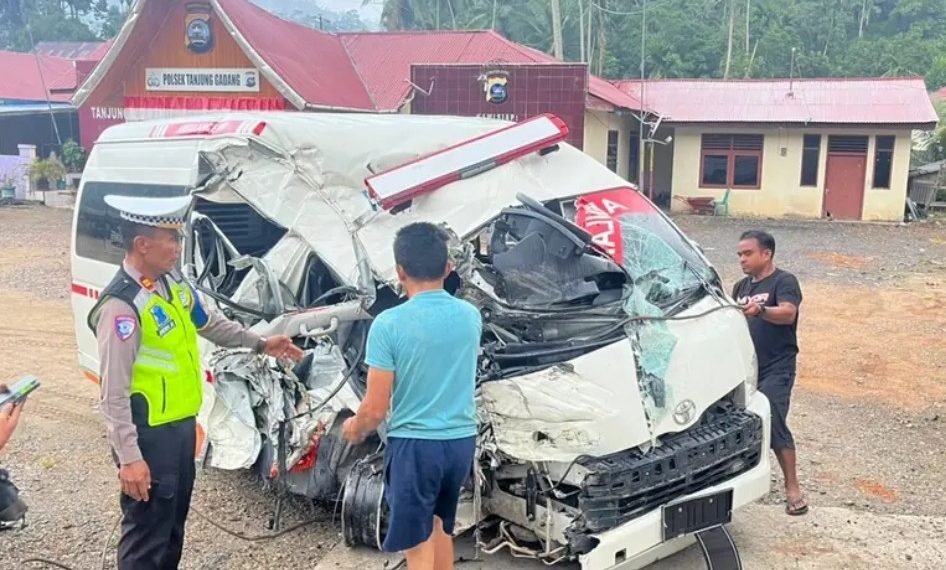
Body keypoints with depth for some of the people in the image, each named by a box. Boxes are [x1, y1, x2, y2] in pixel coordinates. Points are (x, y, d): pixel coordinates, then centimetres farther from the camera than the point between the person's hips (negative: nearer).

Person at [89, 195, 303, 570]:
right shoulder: (121, 306, -24)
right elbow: (114, 392, -23)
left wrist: (259, 344, 24)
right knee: (147, 530, 4)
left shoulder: (173, 283, 4)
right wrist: (129, 456, -23)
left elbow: (209, 323, 22)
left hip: (182, 424, 9)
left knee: (174, 521, 23)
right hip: (150, 434, -9)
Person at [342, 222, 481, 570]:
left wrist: (355, 429, 9)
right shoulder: (471, 316, 0)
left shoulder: (389, 323, -16)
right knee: (439, 526, 26)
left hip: (414, 444, -5)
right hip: (461, 440, 5)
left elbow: (376, 409, -13)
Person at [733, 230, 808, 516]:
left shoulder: (784, 281, -9)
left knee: (773, 425, -13)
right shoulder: (741, 286, 14)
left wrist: (761, 310, -45)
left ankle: (792, 488, -3)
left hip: (776, 370, -7)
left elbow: (787, 313, -28)